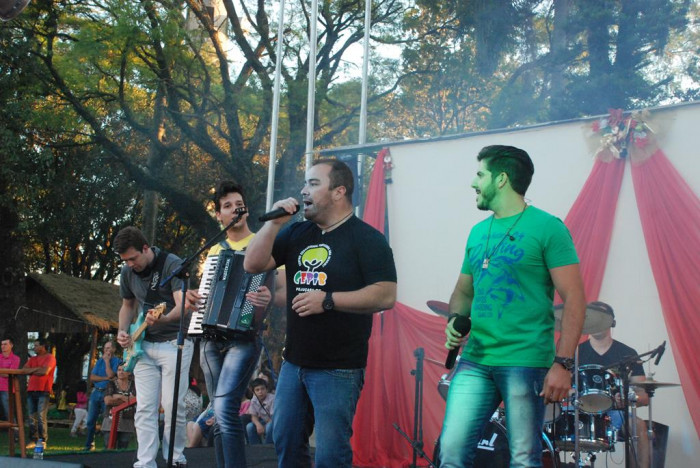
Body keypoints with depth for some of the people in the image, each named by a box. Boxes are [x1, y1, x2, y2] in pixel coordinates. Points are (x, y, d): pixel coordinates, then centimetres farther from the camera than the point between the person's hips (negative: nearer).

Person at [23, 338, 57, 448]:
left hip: (43, 391, -6)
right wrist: (37, 369, -5)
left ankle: (43, 441, -7)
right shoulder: (32, 359, 21)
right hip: (31, 390, 6)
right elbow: (24, 370, 8)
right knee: (32, 417, 4)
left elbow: (45, 371, -14)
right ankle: (33, 440, 8)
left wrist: (31, 371, 2)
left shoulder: (50, 357, 0)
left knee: (41, 417, -10)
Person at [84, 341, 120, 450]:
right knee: (91, 421, 6)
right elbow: (92, 377, 6)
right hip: (96, 392, 5)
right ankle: (88, 445, 13)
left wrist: (107, 361, -7)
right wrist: (105, 378, -8)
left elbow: (111, 375, -14)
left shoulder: (116, 361, 0)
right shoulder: (99, 361, 15)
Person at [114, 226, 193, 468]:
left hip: (175, 341, -5)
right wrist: (123, 330, 2)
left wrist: (163, 319, -44)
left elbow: (182, 304, -24)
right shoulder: (127, 272, 5)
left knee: (173, 405, -6)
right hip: (145, 345, 5)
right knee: (145, 408, -1)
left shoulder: (172, 264, -14)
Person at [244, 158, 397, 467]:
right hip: (294, 363, 7)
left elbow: (385, 296, -17)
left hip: (339, 369, -7)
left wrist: (327, 300, -22)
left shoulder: (367, 239, -9)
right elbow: (252, 265, 5)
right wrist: (274, 223, -7)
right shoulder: (296, 233, 10)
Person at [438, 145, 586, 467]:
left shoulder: (546, 227, -5)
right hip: (475, 360, 6)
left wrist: (563, 364, -16)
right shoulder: (478, 232, 15)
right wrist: (454, 320, 2)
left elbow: (574, 299, -9)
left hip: (525, 363, -6)